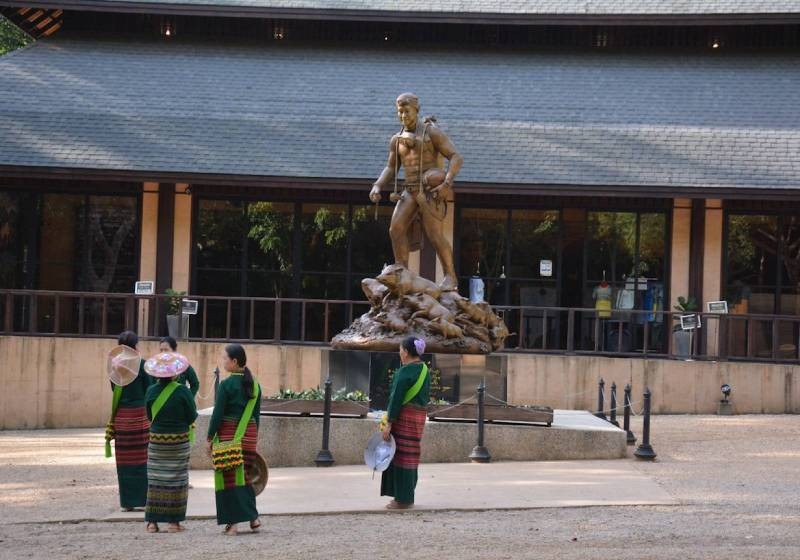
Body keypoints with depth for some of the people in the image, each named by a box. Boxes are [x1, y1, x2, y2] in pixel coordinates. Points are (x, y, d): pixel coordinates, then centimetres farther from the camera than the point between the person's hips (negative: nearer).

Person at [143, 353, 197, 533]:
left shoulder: (151, 391, -5)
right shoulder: (182, 391, -13)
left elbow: (149, 416, 6)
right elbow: (192, 417, -7)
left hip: (156, 440, 2)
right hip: (179, 441, -2)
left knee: (155, 480, 6)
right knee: (176, 481, 5)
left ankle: (152, 521, 4)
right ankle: (174, 521, 6)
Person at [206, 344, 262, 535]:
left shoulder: (226, 385, -12)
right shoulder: (254, 385, 7)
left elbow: (218, 413, -12)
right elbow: (257, 413, 12)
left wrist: (210, 437, -4)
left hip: (228, 434, -6)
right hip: (249, 434, 6)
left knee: (228, 477, 1)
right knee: (244, 475, 16)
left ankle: (233, 522, -1)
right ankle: (253, 517, 13)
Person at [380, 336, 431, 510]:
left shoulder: (405, 372, -17)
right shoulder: (425, 370, 10)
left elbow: (396, 398, -19)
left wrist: (389, 423, -17)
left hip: (403, 416, -9)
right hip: (419, 415, 9)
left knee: (402, 456, -3)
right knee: (409, 455, 15)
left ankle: (403, 500, -1)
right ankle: (407, 497, 20)